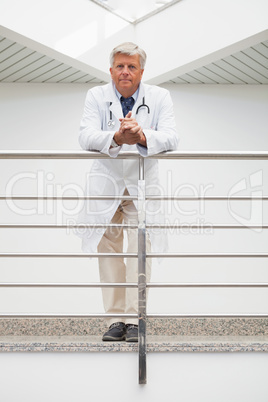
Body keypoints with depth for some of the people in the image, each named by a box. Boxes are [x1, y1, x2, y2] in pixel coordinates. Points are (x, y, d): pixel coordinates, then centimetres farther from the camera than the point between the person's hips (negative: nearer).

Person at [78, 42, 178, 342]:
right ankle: (115, 318, 12)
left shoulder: (159, 97, 0)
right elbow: (85, 137, -15)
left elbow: (171, 139, -14)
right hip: (106, 182, 1)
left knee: (140, 248, -10)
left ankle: (134, 319, -3)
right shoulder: (96, 96, 0)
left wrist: (142, 136, -36)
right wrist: (116, 138, -35)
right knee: (108, 250, 2)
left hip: (143, 183, -1)